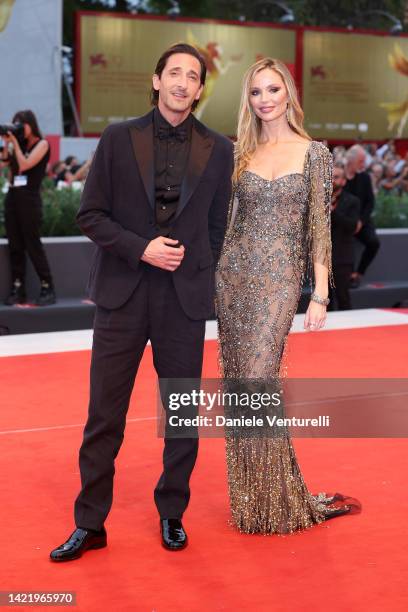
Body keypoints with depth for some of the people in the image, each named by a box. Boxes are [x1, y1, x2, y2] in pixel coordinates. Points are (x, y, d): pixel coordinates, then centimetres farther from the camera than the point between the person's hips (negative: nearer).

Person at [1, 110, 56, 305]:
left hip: (29, 198, -6)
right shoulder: (20, 145, 15)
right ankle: (17, 289, 7)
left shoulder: (42, 144, -3)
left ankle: (48, 289, -1)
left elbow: (24, 165, -13)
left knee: (33, 245, -6)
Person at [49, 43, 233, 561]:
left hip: (184, 300, 1)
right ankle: (90, 523, 15)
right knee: (104, 415, 3)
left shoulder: (218, 150, 4)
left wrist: (198, 275, 7)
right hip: (123, 295, -1)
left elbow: (217, 227, 12)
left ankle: (172, 514, 26)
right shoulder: (119, 139, 1)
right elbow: (90, 214, 0)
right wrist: (141, 249, -11)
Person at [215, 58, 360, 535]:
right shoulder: (240, 153, 9)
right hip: (233, 273, 4)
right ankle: (253, 496, 16)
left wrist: (320, 294, -8)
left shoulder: (313, 153, 1)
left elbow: (320, 227, -2)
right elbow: (225, 217, 12)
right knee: (240, 384, 4)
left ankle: (275, 499, 4)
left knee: (256, 385, -10)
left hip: (279, 278, -3)